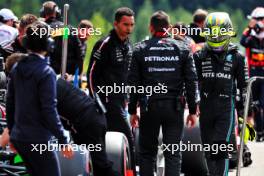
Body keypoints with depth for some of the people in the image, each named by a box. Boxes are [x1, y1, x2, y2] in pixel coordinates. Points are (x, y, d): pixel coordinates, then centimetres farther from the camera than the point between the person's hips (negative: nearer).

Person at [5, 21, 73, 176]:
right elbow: (49, 110, -17)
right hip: (38, 139, -8)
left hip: (18, 137, 8)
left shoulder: (17, 69, 7)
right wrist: (63, 141, -13)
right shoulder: (46, 73, -14)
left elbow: (10, 104, 13)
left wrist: (12, 133, 24)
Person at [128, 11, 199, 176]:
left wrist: (132, 110, 8)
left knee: (147, 152, 10)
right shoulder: (183, 49, 3)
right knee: (173, 154, 2)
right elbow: (191, 82, 1)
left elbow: (133, 83, 2)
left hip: (149, 107, 0)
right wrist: (193, 110, 6)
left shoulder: (140, 49, 2)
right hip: (174, 107, 0)